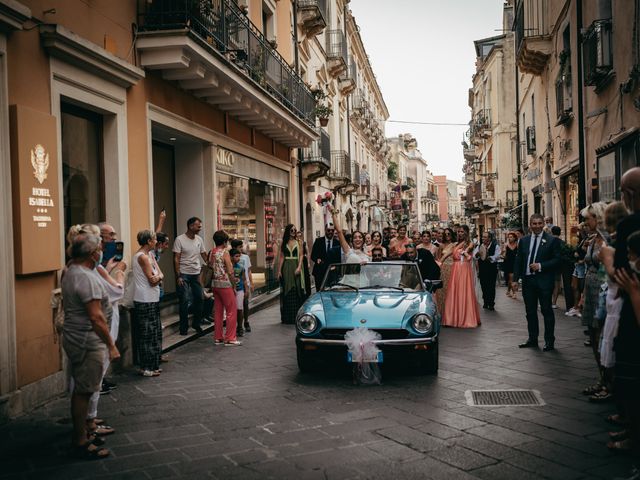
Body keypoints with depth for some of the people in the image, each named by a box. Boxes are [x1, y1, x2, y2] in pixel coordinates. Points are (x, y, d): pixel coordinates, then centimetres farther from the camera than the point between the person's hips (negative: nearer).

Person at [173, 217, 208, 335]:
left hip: (196, 274, 5)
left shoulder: (199, 239, 7)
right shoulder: (180, 239, -9)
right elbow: (176, 259, -10)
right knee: (184, 301, -3)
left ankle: (196, 323, 23)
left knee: (199, 298, 7)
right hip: (184, 274, -5)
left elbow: (204, 255, 15)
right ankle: (184, 327, 8)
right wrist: (178, 276, -14)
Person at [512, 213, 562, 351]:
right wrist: (515, 279, 4)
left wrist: (541, 266, -17)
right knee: (530, 311, 11)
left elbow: (557, 260, -6)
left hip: (544, 281, -4)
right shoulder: (523, 240, 10)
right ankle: (532, 339, 22)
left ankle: (549, 341, 11)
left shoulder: (552, 240, -2)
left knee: (547, 311, 2)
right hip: (528, 281, 4)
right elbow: (518, 261, 10)